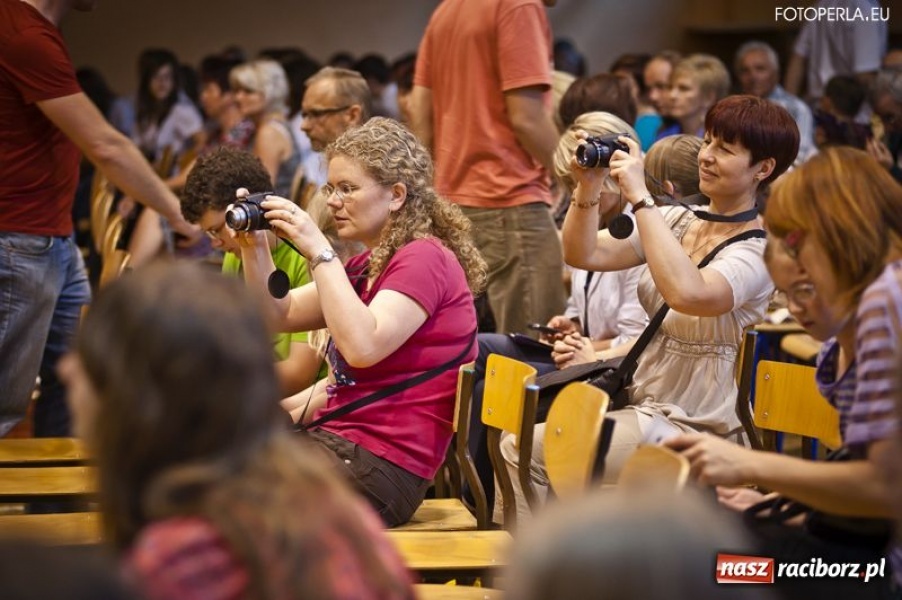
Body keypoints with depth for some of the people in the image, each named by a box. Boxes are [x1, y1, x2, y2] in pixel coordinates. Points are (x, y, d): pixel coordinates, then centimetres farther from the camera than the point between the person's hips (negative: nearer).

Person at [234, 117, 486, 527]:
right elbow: (281, 316, 21)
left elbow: (363, 347, -26)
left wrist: (319, 252, -21)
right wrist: (253, 244, 5)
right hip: (338, 440, 9)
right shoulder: (367, 266, 19)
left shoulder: (425, 259, -11)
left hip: (380, 466, -9)